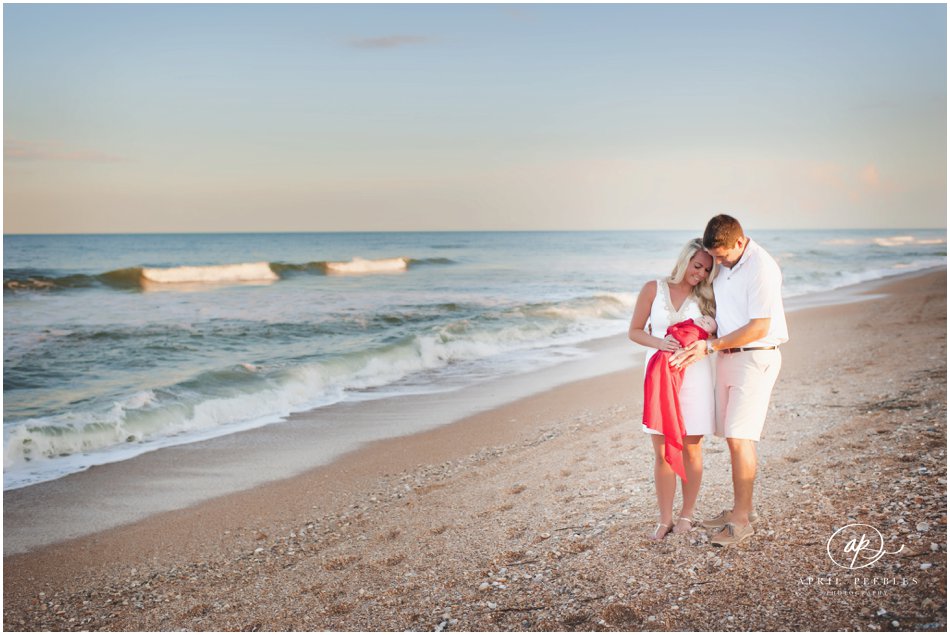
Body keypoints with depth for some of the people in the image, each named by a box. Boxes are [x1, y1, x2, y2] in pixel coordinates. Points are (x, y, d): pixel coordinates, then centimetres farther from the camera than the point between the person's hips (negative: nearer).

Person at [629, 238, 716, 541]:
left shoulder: (705, 297, 5)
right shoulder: (654, 289, 2)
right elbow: (634, 331, 3)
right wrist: (659, 342, -15)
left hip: (694, 376, 1)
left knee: (691, 449, 5)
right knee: (662, 453, 2)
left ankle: (687, 514, 20)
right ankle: (665, 519, 11)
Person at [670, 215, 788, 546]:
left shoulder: (761, 268, -17)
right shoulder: (723, 265, 10)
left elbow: (758, 328, -20)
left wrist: (711, 346, -16)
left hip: (755, 359, -8)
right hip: (727, 356, 8)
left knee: (740, 438, -11)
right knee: (733, 437, 10)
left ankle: (742, 520, -3)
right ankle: (741, 508, 20)